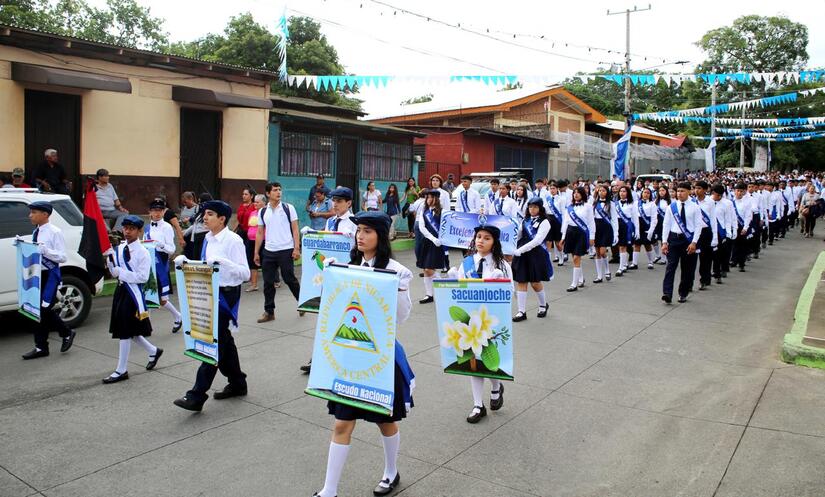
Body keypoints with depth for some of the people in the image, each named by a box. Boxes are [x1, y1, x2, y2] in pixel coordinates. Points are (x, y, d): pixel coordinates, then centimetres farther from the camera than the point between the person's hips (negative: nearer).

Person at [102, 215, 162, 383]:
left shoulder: (142, 252, -13)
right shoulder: (119, 248, 8)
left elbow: (143, 277, -18)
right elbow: (115, 273, 14)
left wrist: (121, 272, -20)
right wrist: (110, 259, -4)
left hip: (133, 292, -8)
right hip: (121, 290, 8)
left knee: (125, 332, -2)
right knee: (128, 331, 15)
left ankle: (121, 371, 9)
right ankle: (153, 351, 36)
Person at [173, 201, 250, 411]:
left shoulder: (233, 241, -15)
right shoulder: (208, 240, 9)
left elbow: (245, 273, -18)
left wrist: (223, 261, -30)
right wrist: (186, 262, 3)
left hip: (227, 294, -9)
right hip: (211, 293, 9)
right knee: (223, 340, 17)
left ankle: (197, 395, -4)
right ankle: (237, 384, 33)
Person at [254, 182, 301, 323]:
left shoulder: (288, 208, 0)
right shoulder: (262, 212, 8)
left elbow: (295, 229, -2)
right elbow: (260, 233, 12)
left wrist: (297, 248, -9)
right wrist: (256, 252, 8)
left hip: (286, 250, -3)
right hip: (268, 252, 4)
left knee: (290, 279, 2)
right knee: (268, 282, 6)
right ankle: (269, 312, 16)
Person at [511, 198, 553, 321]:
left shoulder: (544, 222, -5)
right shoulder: (525, 221, 12)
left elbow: (537, 240, -15)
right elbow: (518, 236, 18)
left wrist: (520, 250, -18)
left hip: (536, 255, -5)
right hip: (521, 254, 5)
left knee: (535, 283, 2)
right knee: (521, 282, 2)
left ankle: (543, 305, 29)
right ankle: (522, 311, 8)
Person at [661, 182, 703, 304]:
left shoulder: (694, 207, -1)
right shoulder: (671, 206, 3)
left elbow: (698, 225, -3)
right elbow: (666, 224, 4)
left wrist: (694, 242, -12)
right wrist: (664, 242, -3)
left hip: (688, 239, 0)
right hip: (674, 238, 0)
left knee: (687, 268, 8)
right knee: (670, 266, -9)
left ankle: (683, 294, 21)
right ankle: (667, 294, -14)